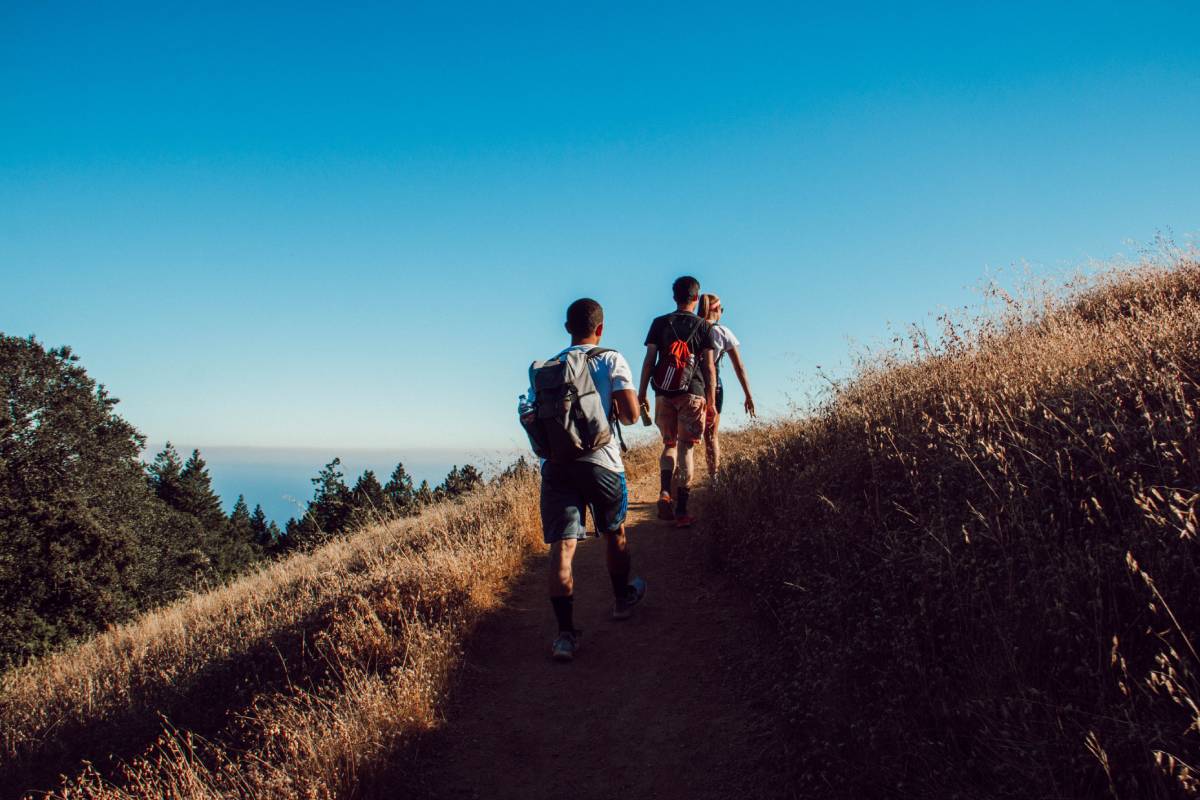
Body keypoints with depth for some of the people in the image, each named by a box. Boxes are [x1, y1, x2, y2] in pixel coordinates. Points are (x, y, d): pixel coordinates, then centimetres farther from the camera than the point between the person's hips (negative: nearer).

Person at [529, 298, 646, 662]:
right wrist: (613, 410, 12)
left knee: (561, 545, -2)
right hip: (600, 461, -2)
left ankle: (565, 634, -7)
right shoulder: (611, 360, -1)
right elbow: (631, 414, -8)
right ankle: (623, 598, 41)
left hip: (555, 463, 2)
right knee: (615, 532, 21)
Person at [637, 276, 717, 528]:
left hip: (664, 393, 2)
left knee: (669, 444, 17)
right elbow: (709, 367, 1)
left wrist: (641, 393, 6)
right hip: (693, 393, -1)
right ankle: (681, 511, 1)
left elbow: (649, 360, 1)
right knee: (686, 447, 2)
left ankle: (665, 493, -6)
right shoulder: (704, 326, 3)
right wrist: (711, 399, 8)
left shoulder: (659, 323, 5)